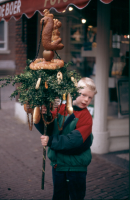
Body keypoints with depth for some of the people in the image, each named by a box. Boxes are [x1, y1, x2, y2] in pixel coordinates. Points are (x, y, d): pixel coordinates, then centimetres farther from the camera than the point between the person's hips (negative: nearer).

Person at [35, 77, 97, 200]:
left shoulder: (86, 117, -13)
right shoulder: (60, 109, 0)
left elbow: (75, 139, -25)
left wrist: (51, 141, -30)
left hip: (76, 166, -4)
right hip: (57, 162, 4)